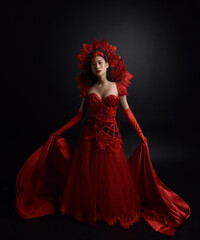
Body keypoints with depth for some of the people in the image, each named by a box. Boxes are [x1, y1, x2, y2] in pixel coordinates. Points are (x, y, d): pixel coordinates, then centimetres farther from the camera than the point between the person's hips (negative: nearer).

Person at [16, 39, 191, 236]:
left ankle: (114, 211, 33)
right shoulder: (88, 88, 4)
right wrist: (59, 132, 4)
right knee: (87, 174, 10)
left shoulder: (117, 86, 1)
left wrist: (141, 135, -4)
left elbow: (127, 112, 1)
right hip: (89, 135, 2)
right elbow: (80, 114, 6)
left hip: (110, 136, -1)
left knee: (111, 175, 7)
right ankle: (89, 210, 35)